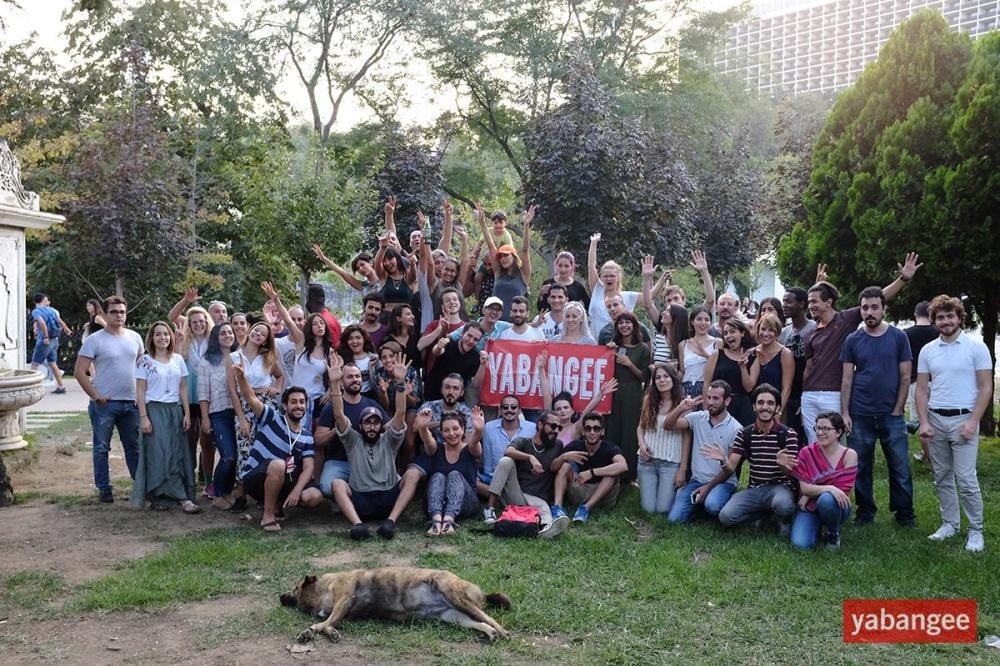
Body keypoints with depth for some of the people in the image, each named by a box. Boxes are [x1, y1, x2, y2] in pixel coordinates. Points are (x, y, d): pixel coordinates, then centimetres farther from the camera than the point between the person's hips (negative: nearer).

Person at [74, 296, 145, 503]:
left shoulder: (134, 337, 7)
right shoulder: (95, 340, -7)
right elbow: (79, 371, -9)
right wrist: (96, 396, -13)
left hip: (131, 402, 4)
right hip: (105, 403, -4)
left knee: (134, 446, 12)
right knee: (102, 447, 5)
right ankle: (104, 488, 15)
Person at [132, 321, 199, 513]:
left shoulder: (178, 360, 9)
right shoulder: (145, 361, -1)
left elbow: (183, 388, 10)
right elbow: (140, 391, -3)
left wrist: (187, 414, 4)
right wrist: (143, 417, -11)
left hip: (175, 410, 4)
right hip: (154, 411, -4)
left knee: (178, 454, -1)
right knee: (159, 454, -8)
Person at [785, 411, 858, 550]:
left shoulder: (849, 455, -10)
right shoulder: (807, 453, -6)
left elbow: (842, 491, -14)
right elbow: (804, 487, -12)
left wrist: (811, 493, -15)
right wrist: (829, 488, -29)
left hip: (836, 507, -1)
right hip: (808, 507, 2)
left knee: (827, 499, -38)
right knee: (800, 544, -24)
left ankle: (833, 533, -5)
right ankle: (817, 527, 12)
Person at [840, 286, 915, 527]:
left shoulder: (898, 337, 2)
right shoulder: (853, 340, 4)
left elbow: (905, 378, 2)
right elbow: (847, 379, 4)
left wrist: (897, 411, -4)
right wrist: (845, 414, -2)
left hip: (892, 416, -1)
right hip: (860, 416, 1)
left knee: (900, 468, 1)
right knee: (861, 468, 7)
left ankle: (904, 514, 15)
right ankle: (865, 512, 20)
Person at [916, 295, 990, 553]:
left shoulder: (976, 347, -3)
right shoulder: (927, 350, 8)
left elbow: (986, 387, -4)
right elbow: (921, 389, 9)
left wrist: (973, 422, -12)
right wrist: (923, 422, -1)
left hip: (963, 420, -4)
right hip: (935, 420, 4)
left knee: (966, 479, -7)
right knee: (942, 478, 10)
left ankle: (976, 530, 4)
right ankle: (950, 524, 21)